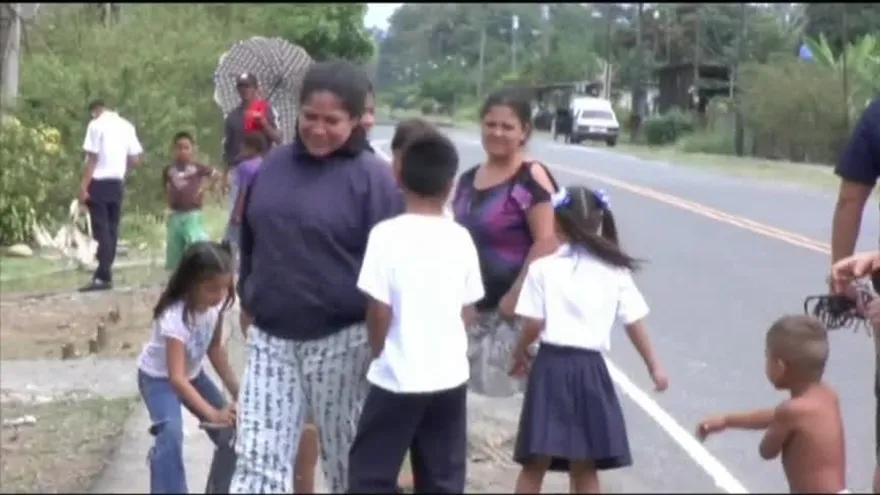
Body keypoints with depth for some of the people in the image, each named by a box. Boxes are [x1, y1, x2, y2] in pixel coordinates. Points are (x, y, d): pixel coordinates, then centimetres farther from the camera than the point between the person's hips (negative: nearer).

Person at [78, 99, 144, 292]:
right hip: (117, 184, 6)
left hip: (99, 183, -5)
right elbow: (135, 160, 8)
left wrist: (83, 186, -11)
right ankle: (105, 274, 12)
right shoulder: (127, 126, 10)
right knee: (111, 229, 10)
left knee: (101, 230, -7)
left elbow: (92, 159, -12)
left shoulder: (97, 124, -6)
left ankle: (103, 276, -11)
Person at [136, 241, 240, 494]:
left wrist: (235, 389, -10)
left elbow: (215, 348, -3)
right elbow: (176, 378, -41)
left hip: (192, 372, 6)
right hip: (159, 377, -6)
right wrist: (213, 413, -49)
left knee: (231, 425, 1)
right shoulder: (175, 317, -38)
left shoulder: (216, 304, -20)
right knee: (171, 433, -29)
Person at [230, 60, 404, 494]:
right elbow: (250, 242, 18)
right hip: (272, 336, 5)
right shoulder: (275, 165, 6)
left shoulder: (371, 177, -9)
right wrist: (249, 302, 19)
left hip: (341, 340, -4)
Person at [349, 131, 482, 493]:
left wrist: (378, 352, 5)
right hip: (450, 375, 4)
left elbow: (379, 310, -13)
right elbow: (468, 310, 8)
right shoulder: (460, 238, 1)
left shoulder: (387, 234, -12)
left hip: (398, 377, -4)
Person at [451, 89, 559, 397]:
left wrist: (517, 295, -19)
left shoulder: (532, 178, -10)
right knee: (473, 387, 12)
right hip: (472, 306, 8)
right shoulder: (468, 179, 13)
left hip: (517, 306, -7)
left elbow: (547, 241, -17)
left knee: (516, 386, -9)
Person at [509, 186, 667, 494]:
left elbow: (534, 324, -6)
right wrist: (654, 367, 16)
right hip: (590, 368, 2)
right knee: (584, 467, 11)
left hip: (551, 365, -2)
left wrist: (519, 354, 13)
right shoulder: (614, 270, 5)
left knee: (535, 463, 5)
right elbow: (634, 323, 6)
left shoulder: (543, 267, -3)